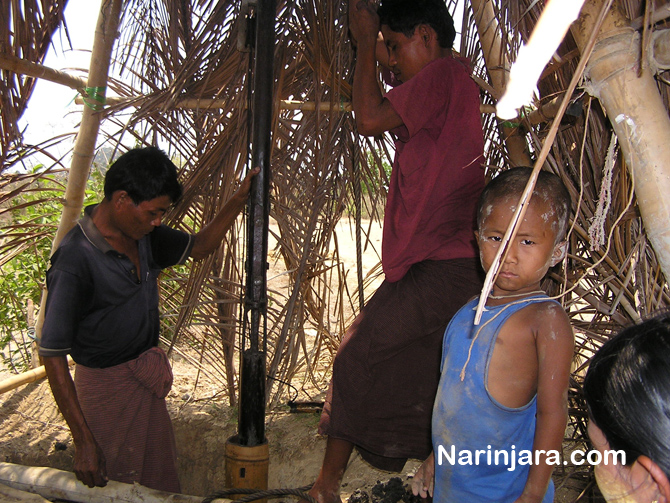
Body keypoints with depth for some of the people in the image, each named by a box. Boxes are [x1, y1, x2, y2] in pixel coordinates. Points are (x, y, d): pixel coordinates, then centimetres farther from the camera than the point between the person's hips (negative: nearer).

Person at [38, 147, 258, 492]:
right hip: (108, 384, -7)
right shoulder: (75, 260, -27)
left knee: (159, 479, 21)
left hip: (147, 379, 8)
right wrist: (84, 442, -23)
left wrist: (239, 199, -3)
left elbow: (199, 246, 12)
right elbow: (52, 355, -24)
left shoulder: (141, 233, -4)